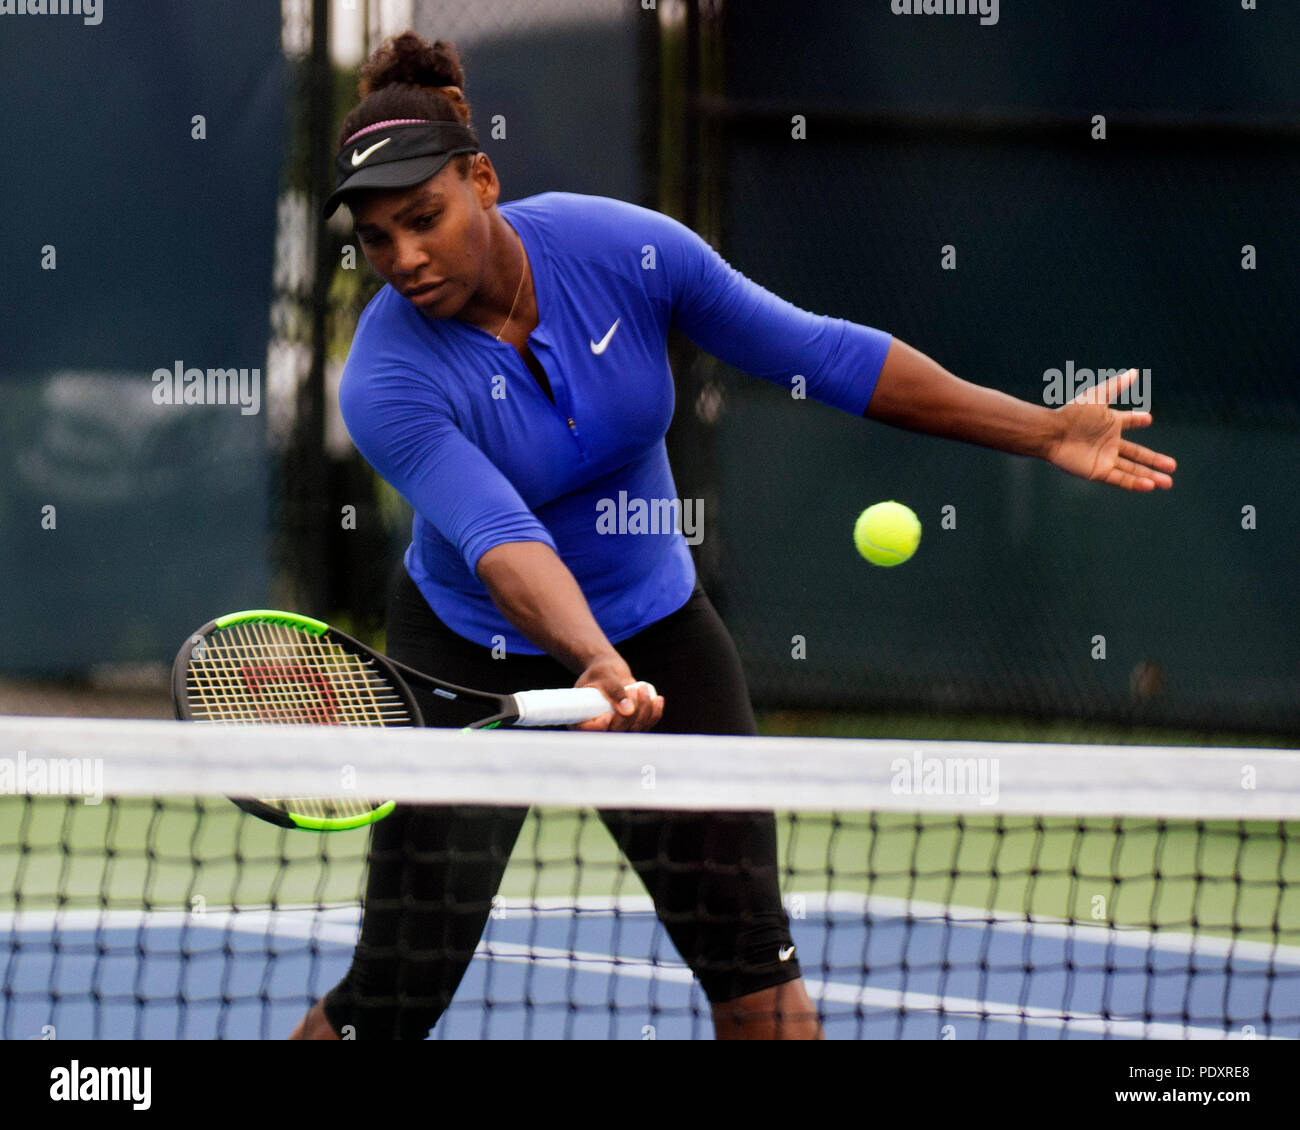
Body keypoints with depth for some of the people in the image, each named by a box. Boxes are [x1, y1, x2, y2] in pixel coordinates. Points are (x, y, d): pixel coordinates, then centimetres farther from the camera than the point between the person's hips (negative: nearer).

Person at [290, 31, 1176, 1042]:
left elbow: (816, 352, -7)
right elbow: (504, 541, -38)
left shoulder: (622, 248, -16)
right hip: (473, 655, -3)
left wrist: (1042, 431, -5)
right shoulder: (388, 384, -26)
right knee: (393, 996, -7)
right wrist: (596, 665, -58)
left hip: (659, 625, 3)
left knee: (756, 967, -2)